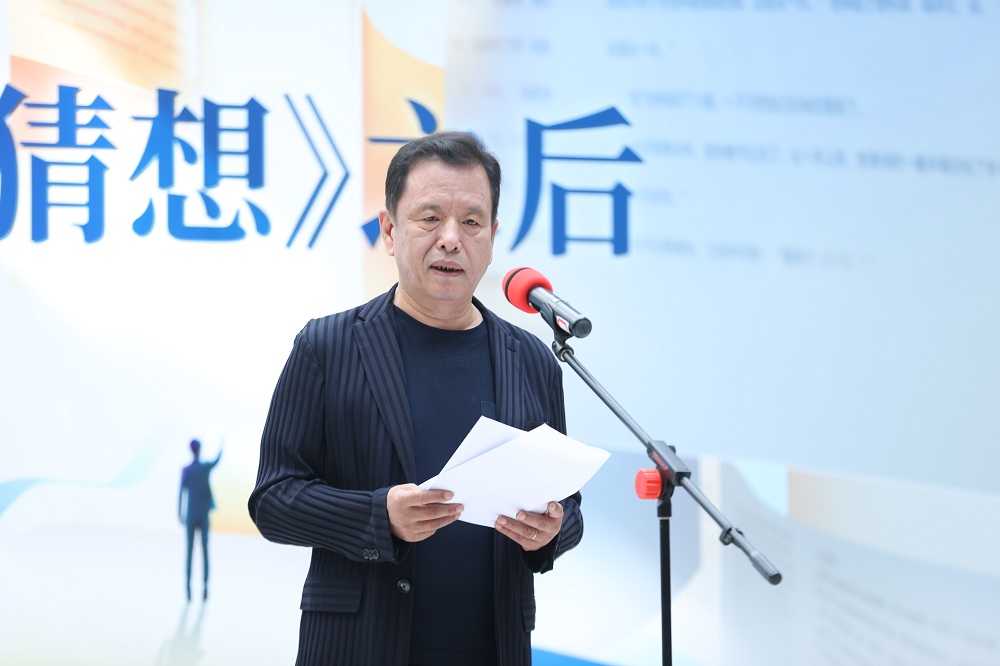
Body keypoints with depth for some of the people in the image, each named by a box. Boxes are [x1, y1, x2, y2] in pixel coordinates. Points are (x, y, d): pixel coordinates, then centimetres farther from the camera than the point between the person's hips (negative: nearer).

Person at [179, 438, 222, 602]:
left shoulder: (185, 470, -8)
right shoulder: (206, 467, -3)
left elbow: (181, 493, -8)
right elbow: (217, 460, 20)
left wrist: (179, 514, 0)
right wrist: (221, 447, 39)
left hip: (191, 515, -1)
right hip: (204, 515, 1)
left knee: (190, 551, 1)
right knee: (205, 550, 3)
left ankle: (188, 587, -5)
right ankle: (205, 586, -2)